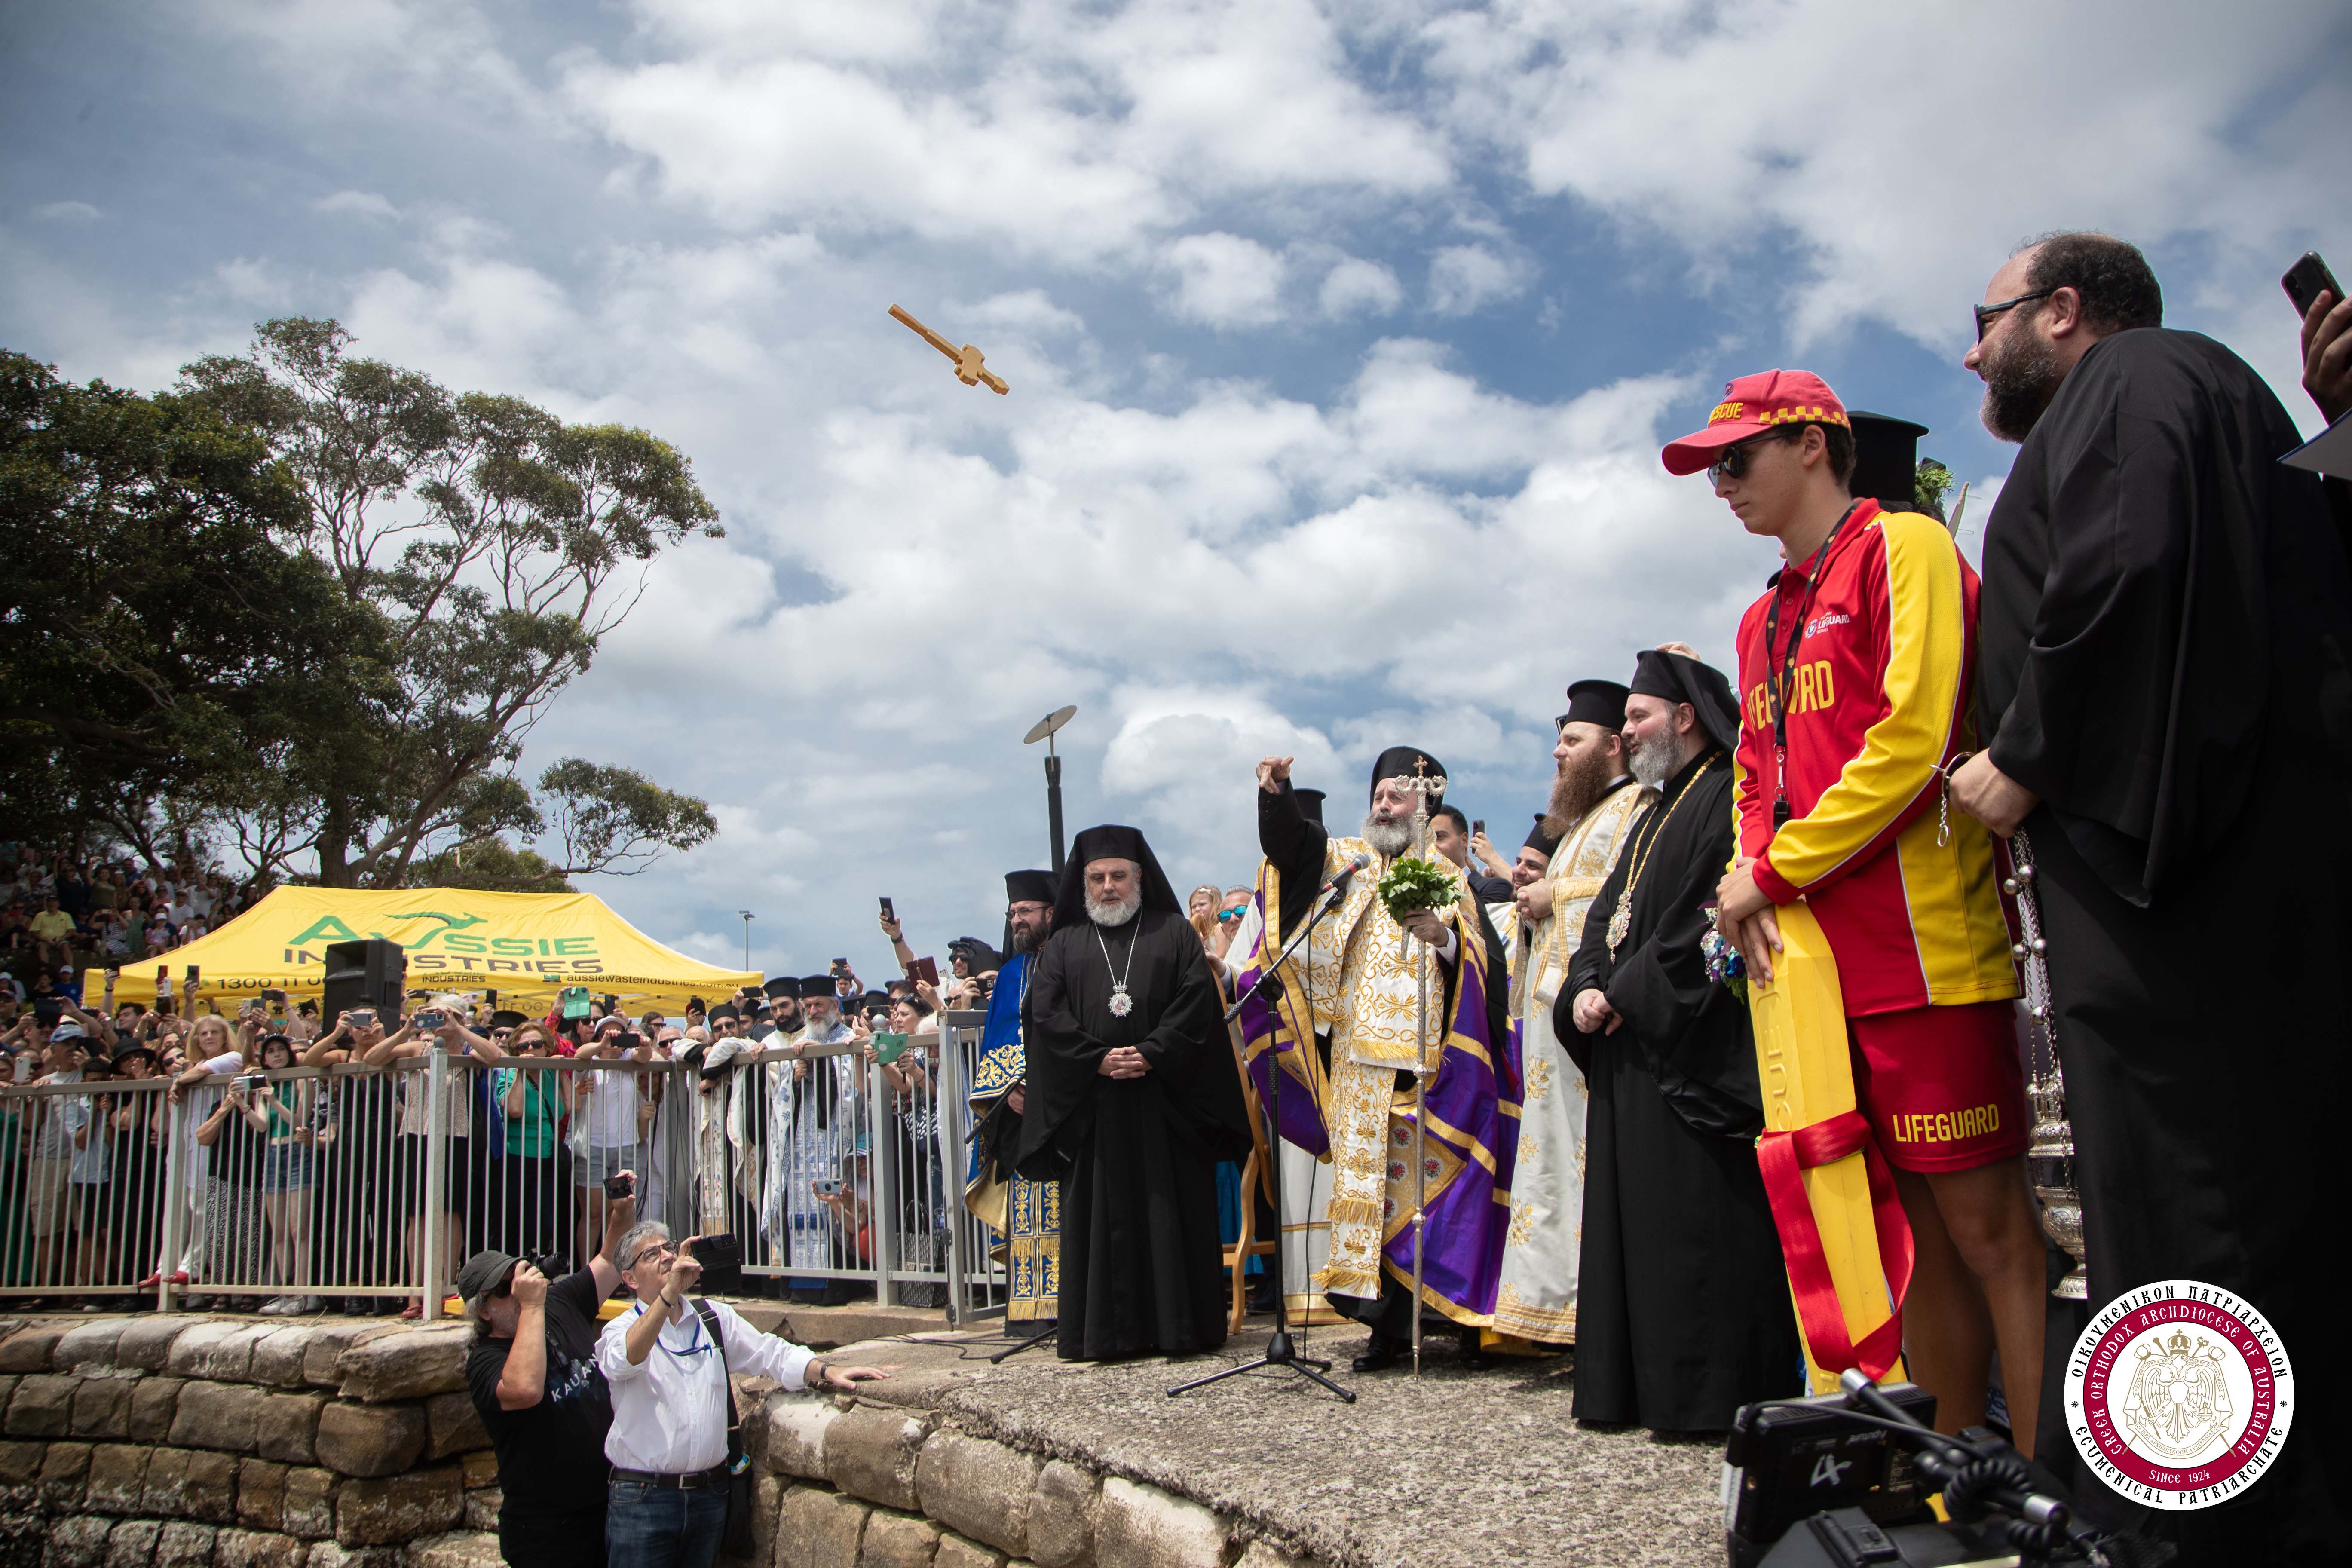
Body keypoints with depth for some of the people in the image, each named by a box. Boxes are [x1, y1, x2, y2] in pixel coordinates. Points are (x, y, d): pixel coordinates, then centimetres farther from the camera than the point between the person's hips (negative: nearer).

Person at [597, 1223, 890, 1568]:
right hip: (642, 1497, -4)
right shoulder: (620, 1330, -3)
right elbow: (622, 1361, -26)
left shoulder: (716, 1318, 11)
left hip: (710, 1494, 4)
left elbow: (770, 1353, 8)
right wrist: (670, 1291, -36)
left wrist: (827, 1371, -10)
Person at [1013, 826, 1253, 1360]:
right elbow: (1044, 1013, 3)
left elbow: (1197, 1000, -2)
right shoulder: (1064, 945, 15)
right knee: (1102, 1212, 2)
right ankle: (1103, 1330, 6)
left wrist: (1152, 1054, -14)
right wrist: (1097, 1058, -11)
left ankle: (1179, 1324, 4)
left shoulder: (1174, 933, 10)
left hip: (1165, 1092, -1)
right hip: (1092, 1101, 2)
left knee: (1172, 1210, -1)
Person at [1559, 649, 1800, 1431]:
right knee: (1637, 1219, 10)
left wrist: (1629, 995, -15)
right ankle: (1637, 1384, 17)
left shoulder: (1728, 797, -8)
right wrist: (1586, 992, 1)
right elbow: (1609, 913, 18)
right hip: (1633, 1045, 10)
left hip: (1692, 1045, -10)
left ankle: (1706, 1394, 1)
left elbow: (1705, 919, -19)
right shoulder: (1656, 813, 23)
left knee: (1695, 1222, -6)